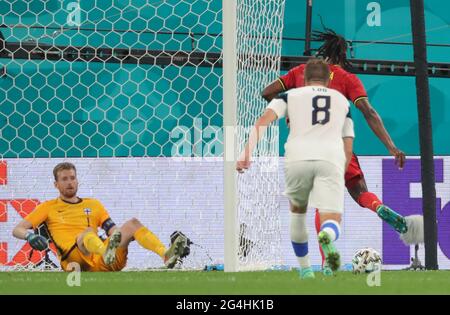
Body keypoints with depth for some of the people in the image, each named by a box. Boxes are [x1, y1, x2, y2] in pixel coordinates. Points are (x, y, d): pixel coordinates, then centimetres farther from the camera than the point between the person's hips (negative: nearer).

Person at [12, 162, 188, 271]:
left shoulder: (93, 205, 29)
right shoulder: (48, 207, 20)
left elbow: (113, 231, 22)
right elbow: (17, 230, 12)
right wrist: (30, 236, -11)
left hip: (100, 263, 3)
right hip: (75, 260, -3)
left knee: (132, 224, -16)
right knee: (88, 232, -34)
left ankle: (166, 255, -40)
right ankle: (107, 252, -69)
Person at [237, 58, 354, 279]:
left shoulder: (290, 95, 22)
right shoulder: (342, 100, 30)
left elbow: (264, 120, 3)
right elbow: (348, 149, 28)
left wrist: (247, 153, -5)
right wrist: (339, 177, 40)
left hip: (298, 159, 0)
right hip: (331, 159, 0)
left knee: (297, 211, 28)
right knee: (332, 221, -7)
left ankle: (305, 269, 29)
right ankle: (327, 236, -44)